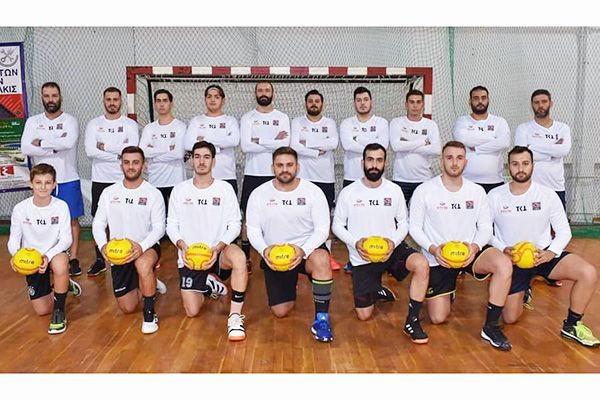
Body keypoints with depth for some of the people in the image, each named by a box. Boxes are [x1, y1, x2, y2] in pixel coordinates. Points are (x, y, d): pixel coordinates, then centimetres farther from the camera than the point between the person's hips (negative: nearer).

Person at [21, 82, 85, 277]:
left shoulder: (69, 120, -3)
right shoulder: (33, 122, 5)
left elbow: (69, 142, -24)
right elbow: (26, 148, -10)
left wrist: (41, 143, -14)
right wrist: (55, 146, -15)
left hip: (68, 180, -2)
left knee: (72, 219, 3)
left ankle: (73, 259, 11)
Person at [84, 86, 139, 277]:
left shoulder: (131, 124, 0)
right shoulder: (94, 124, 4)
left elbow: (133, 149, -15)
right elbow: (90, 151, -9)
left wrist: (105, 147, -11)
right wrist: (118, 155, -13)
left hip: (124, 180, -2)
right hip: (100, 179, 2)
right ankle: (100, 260, 20)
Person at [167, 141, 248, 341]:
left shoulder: (225, 188, -1)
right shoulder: (180, 190, 3)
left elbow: (235, 224, -2)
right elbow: (171, 225, 5)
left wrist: (218, 248, -19)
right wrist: (183, 247, -14)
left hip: (218, 252, -2)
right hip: (190, 257, 2)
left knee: (238, 256, -38)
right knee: (192, 311, -6)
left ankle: (235, 317, -27)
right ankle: (208, 284, 29)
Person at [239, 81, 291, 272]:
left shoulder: (282, 118, 4)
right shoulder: (247, 118, 3)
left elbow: (285, 144, -12)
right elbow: (245, 146, -12)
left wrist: (258, 141, -12)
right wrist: (273, 142, -10)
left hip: (275, 174, 0)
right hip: (252, 174, 0)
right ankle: (246, 257, 16)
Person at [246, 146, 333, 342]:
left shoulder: (313, 191, -8)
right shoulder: (259, 194, -4)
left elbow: (322, 229, -9)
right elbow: (253, 230, -1)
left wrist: (303, 250, -27)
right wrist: (264, 250, -22)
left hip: (307, 248, -1)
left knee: (321, 259, -39)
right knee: (280, 312, -1)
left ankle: (321, 317, -22)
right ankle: (289, 286, 36)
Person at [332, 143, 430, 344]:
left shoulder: (394, 190, -1)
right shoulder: (348, 193, -5)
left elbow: (403, 223, 6)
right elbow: (337, 225, 1)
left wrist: (394, 241, -15)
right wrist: (355, 243, -18)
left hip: (391, 250, 1)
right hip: (362, 258, -1)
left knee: (421, 264, -32)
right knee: (364, 315, -1)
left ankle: (412, 321, -17)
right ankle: (377, 291, 34)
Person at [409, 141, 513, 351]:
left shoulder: (477, 191, 0)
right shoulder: (424, 190, -9)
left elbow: (486, 228, 3)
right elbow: (414, 227, -5)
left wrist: (475, 246, -19)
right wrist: (433, 249, -22)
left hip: (469, 253, 2)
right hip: (437, 258, -1)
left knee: (504, 264, -31)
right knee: (438, 318, -2)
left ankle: (491, 326, -16)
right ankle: (448, 291, 34)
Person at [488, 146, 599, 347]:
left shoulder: (547, 195, -6)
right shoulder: (495, 196, -8)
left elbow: (564, 231, -2)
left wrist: (551, 253, -20)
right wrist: (503, 250, -19)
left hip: (543, 254, 1)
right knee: (510, 318, -2)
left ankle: (572, 325, -4)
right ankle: (523, 291, 34)